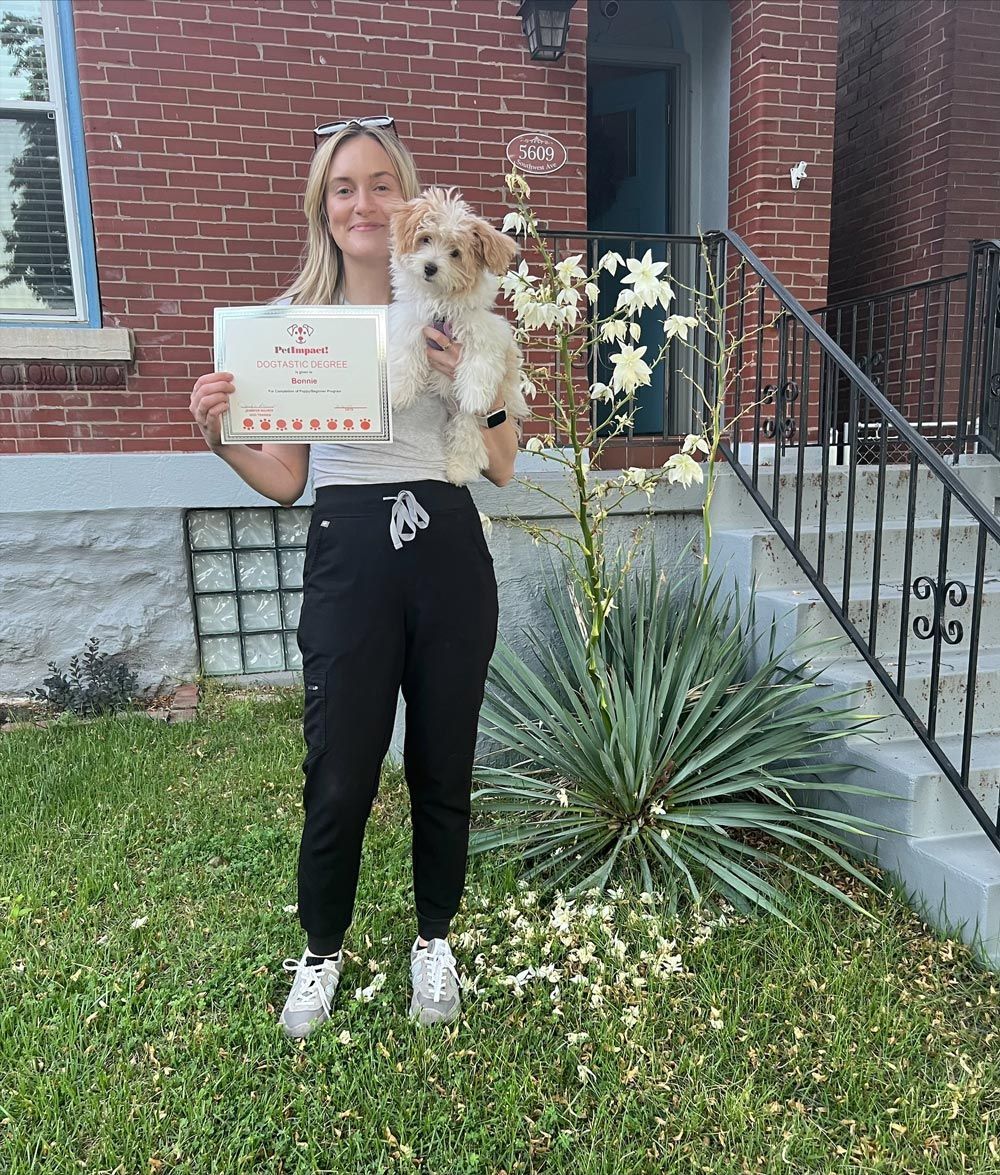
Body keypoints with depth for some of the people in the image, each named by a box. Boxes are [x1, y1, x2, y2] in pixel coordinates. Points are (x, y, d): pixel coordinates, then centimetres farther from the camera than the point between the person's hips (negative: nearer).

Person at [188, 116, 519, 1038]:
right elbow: (284, 480, 7)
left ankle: (435, 940, 37)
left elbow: (503, 468, 2)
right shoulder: (293, 321, 6)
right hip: (348, 557, 0)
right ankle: (322, 950, 35)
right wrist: (219, 434, -10)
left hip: (449, 555, 1)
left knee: (442, 768, 11)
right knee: (339, 777, 5)